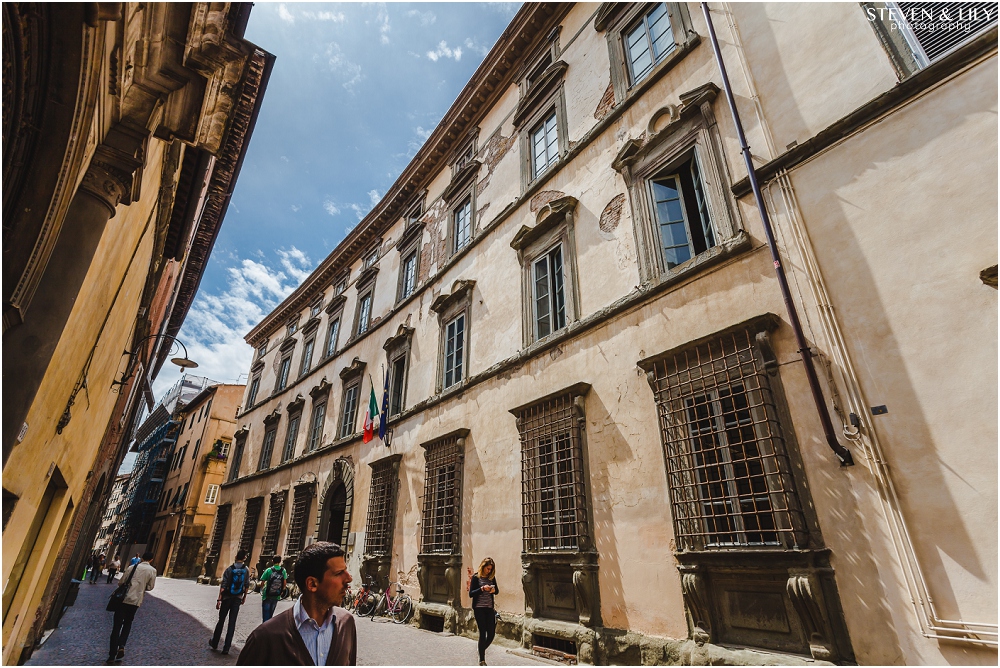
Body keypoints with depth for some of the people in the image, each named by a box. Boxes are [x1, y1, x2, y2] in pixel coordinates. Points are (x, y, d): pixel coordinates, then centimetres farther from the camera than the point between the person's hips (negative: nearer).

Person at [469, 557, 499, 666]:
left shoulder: (492, 577, 7)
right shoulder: (476, 577, -7)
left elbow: (497, 591, 15)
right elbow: (470, 594, -9)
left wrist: (494, 590, -9)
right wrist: (482, 589, -22)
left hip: (490, 608, 5)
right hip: (479, 609, -5)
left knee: (492, 633, 4)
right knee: (483, 633, -2)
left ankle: (482, 650, 31)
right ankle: (482, 660, 13)